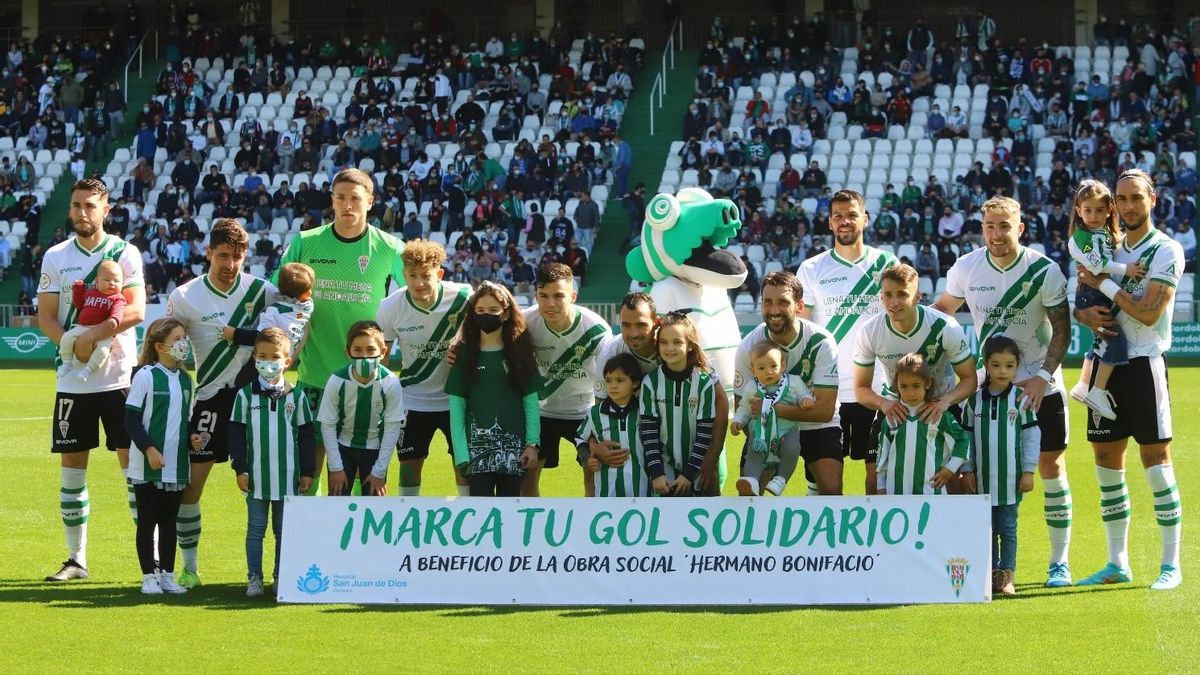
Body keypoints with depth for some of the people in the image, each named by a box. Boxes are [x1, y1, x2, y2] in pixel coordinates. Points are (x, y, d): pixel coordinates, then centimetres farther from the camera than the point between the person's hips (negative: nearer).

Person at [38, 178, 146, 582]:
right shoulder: (56, 257, 7)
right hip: (72, 380, 3)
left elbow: (136, 311, -11)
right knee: (71, 467, 4)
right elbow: (45, 317, 3)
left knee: (133, 461, -3)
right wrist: (73, 346, -16)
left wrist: (91, 337, -20)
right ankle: (76, 559, 12)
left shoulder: (124, 254, -1)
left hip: (119, 377, -3)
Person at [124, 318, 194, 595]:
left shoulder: (185, 380, 11)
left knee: (169, 520, 10)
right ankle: (149, 576, 7)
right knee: (147, 521, 1)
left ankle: (167, 575, 16)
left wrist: (192, 437, 0)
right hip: (147, 466, -6)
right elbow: (132, 419, -10)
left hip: (177, 465, 6)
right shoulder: (146, 376, -9)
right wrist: (149, 449, -17)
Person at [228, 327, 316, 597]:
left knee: (284, 530, 7)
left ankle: (282, 578, 16)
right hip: (256, 477, -1)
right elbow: (236, 433, 2)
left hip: (288, 477, 1)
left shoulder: (296, 397, 3)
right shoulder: (246, 395, 0)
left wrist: (307, 471, 6)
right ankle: (254, 578, 9)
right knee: (255, 528, 4)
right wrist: (240, 468, -3)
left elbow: (306, 435, 8)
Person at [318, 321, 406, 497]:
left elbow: (392, 427, -14)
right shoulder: (336, 381, -22)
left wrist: (379, 471, -12)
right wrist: (336, 467, -12)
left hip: (375, 449, 0)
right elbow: (328, 425, -12)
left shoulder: (390, 383, -22)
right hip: (342, 447, 0)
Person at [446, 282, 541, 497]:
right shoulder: (465, 355, 5)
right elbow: (456, 406, 3)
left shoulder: (519, 353, 7)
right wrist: (460, 452, -5)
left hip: (513, 445, 1)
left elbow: (531, 401, 6)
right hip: (478, 443, -1)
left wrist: (532, 444, -2)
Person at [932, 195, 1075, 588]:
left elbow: (1062, 331, -9)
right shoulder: (966, 269, -6)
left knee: (1051, 468, -2)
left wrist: (1043, 377, -20)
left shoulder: (1045, 271, -13)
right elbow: (942, 310, 11)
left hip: (1041, 385, -2)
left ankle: (1059, 561, 8)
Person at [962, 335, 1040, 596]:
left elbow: (1032, 435, 0)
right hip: (983, 478, 2)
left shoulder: (1021, 399, -2)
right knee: (987, 528, 7)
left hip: (1011, 477, -2)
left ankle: (1007, 575, 5)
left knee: (1008, 528, 1)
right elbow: (967, 438, 10)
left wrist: (1028, 471, -4)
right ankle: (992, 573, 14)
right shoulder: (975, 400, 5)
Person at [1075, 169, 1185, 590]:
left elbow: (1149, 313, -17)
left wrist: (1103, 284, -11)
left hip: (1144, 362, -7)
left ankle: (1171, 564, -3)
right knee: (1107, 461, 7)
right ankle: (1118, 563, 15)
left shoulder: (1166, 251, -7)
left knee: (1155, 460, -7)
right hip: (1108, 363, 7)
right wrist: (1085, 314, -7)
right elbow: (1078, 305, 17)